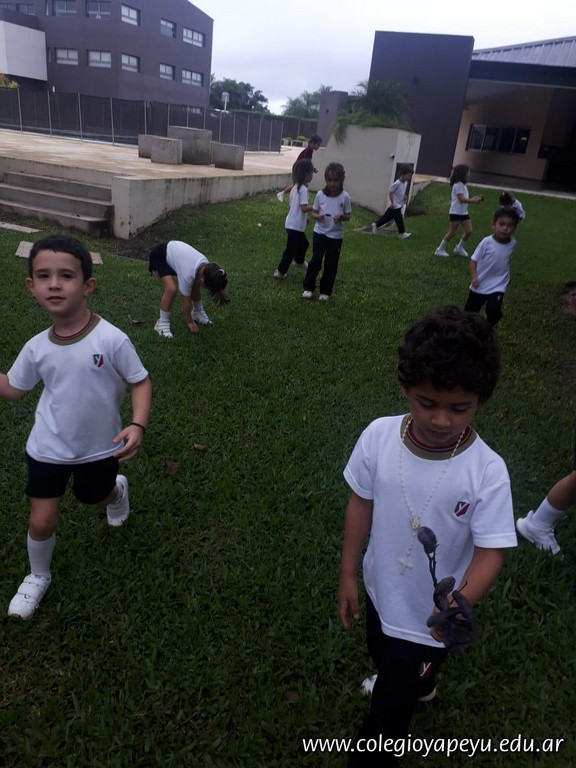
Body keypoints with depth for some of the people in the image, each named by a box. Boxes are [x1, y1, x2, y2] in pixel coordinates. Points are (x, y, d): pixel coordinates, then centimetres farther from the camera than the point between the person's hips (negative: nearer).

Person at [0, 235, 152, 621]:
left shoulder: (111, 339, -24)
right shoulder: (37, 347, -12)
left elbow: (141, 381, -15)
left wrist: (138, 425, -29)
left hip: (99, 446, -2)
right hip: (49, 447, 2)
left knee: (96, 499, 24)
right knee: (42, 521, 7)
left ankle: (117, 489, 61)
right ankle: (38, 576, 37)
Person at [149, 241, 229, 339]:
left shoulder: (205, 266, -18)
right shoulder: (188, 274, -38)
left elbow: (197, 283, -3)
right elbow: (186, 299, -25)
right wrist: (190, 322, -11)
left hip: (174, 250, 8)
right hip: (159, 256, -8)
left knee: (195, 285, 4)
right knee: (172, 289, -25)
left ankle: (198, 312, 27)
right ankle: (162, 323, -10)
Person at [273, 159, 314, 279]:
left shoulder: (295, 187, 10)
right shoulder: (303, 189, -18)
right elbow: (304, 208, -26)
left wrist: (304, 217, 21)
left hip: (292, 223, 10)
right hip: (296, 225, -10)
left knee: (303, 243, 28)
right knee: (290, 249, 0)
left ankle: (299, 261, 50)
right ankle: (280, 272, 6)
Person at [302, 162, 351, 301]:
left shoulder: (345, 197, -8)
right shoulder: (320, 194, -5)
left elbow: (348, 216, -1)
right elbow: (313, 212, 3)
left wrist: (341, 218, -23)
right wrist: (318, 216, -19)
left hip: (336, 235, 0)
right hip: (319, 233, 0)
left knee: (331, 264, 7)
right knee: (315, 261, 1)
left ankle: (325, 291, 20)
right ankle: (308, 288, 16)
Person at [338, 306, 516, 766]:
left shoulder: (487, 471, -28)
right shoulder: (379, 436, -21)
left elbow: (490, 552, -23)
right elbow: (361, 504, -7)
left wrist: (463, 600, -43)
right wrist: (348, 574, 0)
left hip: (430, 616, -4)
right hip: (380, 590, 5)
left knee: (387, 713, 12)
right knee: (383, 658, 36)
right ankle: (418, 685, 71)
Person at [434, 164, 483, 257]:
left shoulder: (463, 185, 16)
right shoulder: (458, 185, -14)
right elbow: (461, 199, -21)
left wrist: (474, 198, 4)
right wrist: (474, 201, -22)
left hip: (464, 212, 9)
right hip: (455, 212, -9)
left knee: (469, 231, 3)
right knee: (452, 233, -3)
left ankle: (459, 248, 19)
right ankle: (440, 249, 8)